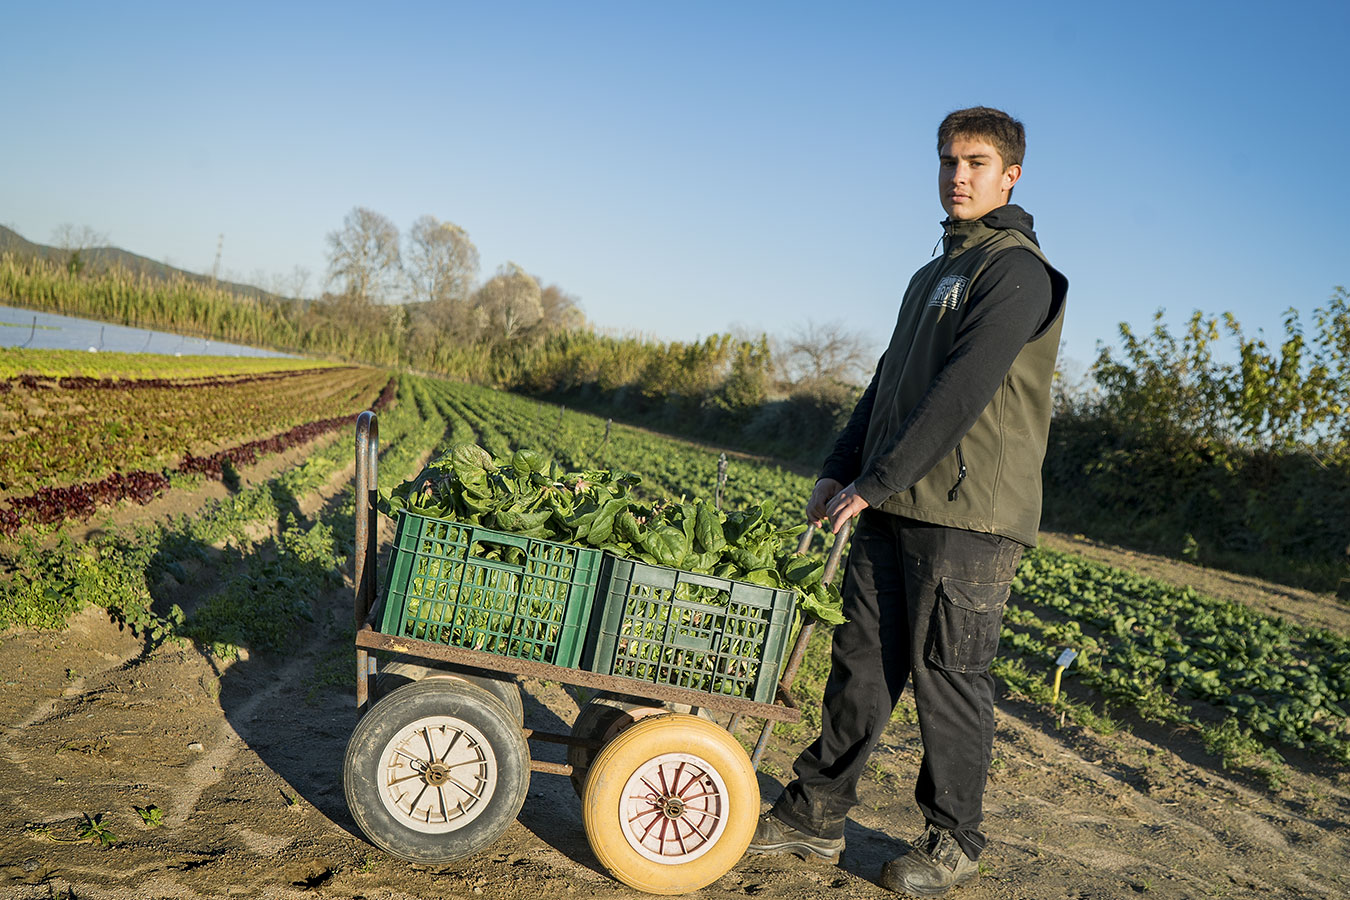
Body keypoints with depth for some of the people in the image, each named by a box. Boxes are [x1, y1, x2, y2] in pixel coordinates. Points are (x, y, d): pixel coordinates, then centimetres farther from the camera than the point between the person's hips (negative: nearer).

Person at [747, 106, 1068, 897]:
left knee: (949, 676, 2)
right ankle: (816, 813, 19)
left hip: (968, 514, -8)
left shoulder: (1018, 270, -7)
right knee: (862, 659, 9)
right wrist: (840, 470, 10)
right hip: (894, 506, 8)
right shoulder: (933, 276, 21)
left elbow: (962, 391, -17)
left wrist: (876, 479, -16)